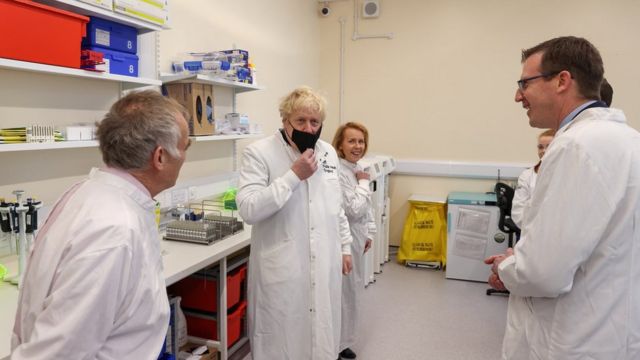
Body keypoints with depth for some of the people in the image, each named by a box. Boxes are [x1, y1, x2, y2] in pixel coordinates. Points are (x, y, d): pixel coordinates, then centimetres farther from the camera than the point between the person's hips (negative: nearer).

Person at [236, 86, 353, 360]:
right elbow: (248, 210, -21)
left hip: (325, 265, 5)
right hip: (281, 271, -5)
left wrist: (345, 246, 17)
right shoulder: (259, 153, -10)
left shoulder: (328, 153, 8)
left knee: (323, 337, 17)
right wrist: (294, 175, -21)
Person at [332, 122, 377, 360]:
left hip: (356, 238, 9)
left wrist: (369, 233, 15)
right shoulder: (338, 172, -22)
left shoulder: (357, 170, 7)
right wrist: (364, 183, -14)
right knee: (344, 293, 3)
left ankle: (342, 341, 35)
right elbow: (354, 210, -25)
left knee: (353, 291, 18)